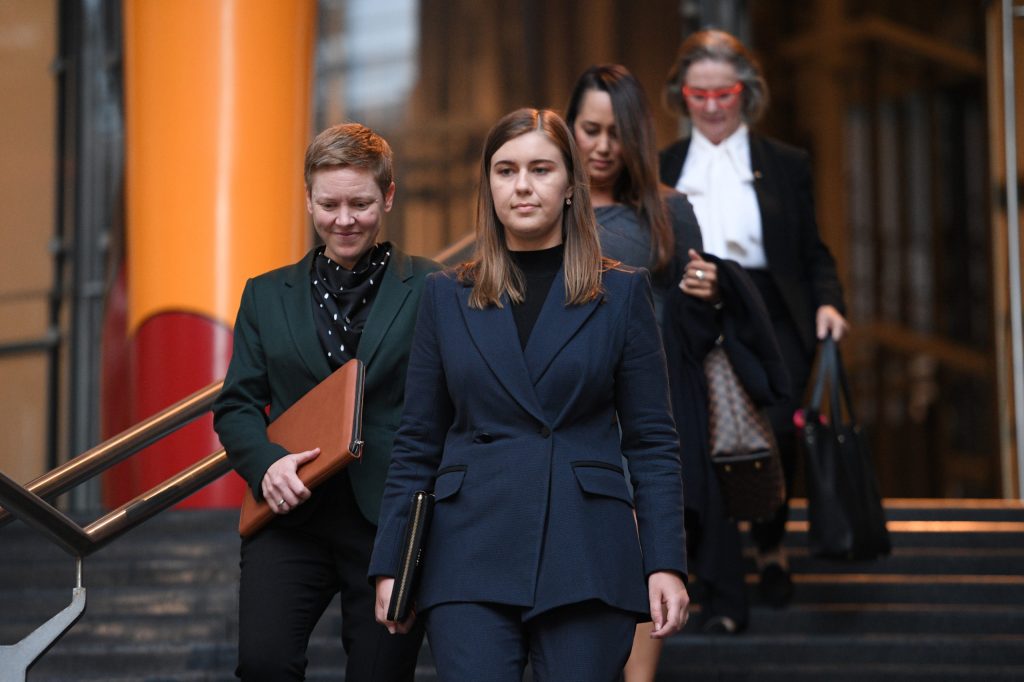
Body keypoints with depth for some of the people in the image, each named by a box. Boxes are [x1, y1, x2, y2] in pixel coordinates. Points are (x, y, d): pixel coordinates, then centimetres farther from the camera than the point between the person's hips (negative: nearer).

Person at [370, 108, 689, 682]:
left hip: (586, 558, -1)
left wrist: (666, 564, -5)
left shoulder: (622, 293, 5)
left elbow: (652, 441, 4)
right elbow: (417, 444, 11)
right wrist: (390, 565, 6)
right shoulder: (447, 297, 10)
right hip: (472, 557, 1)